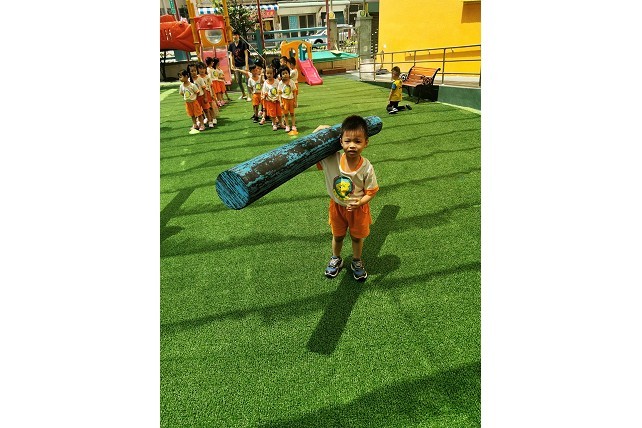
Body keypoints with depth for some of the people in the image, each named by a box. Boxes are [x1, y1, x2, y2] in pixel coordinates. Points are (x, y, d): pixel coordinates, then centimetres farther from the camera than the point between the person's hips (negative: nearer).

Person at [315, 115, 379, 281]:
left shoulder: (367, 168, -25)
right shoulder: (331, 160, -23)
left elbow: (371, 191, -15)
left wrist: (360, 202, -33)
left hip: (358, 208, -1)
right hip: (337, 206, 1)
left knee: (357, 237, 21)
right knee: (337, 236, 23)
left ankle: (357, 262, 48)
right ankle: (336, 259, 51)